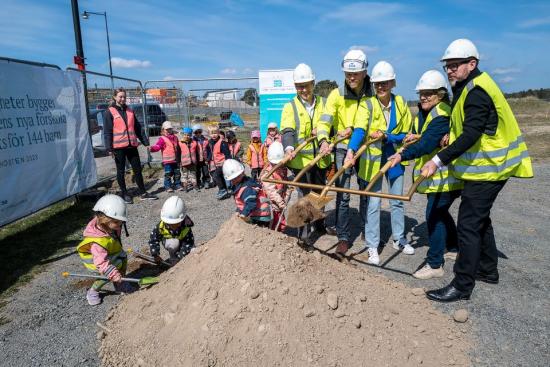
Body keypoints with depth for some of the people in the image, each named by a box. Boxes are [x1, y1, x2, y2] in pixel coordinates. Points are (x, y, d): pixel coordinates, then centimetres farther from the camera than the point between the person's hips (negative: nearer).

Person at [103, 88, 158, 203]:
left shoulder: (130, 111, 13)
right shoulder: (110, 112, -1)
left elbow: (138, 127, 15)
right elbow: (107, 131, -5)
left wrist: (145, 141, 10)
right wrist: (109, 148, -12)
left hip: (132, 145, 4)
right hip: (118, 146, -4)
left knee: (137, 169, 7)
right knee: (121, 171, 7)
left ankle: (143, 193, 14)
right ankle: (124, 194, 19)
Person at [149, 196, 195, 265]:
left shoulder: (186, 228, -36)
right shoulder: (161, 226, -30)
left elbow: (188, 244, -34)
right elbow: (153, 240, -20)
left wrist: (179, 257, -41)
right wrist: (155, 254, -30)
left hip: (183, 241, 1)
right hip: (168, 241, -1)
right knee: (173, 243, -36)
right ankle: (173, 258, -8)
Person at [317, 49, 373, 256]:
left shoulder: (372, 95, -3)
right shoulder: (337, 94, -6)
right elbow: (325, 121, -16)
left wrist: (352, 128, -17)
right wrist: (323, 140, -35)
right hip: (342, 148, -1)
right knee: (343, 196, -4)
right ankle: (343, 238, 7)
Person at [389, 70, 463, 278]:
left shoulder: (443, 115, -22)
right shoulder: (424, 111, 9)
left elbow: (428, 143, -33)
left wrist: (403, 156, -42)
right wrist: (415, 136, -3)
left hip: (445, 175, -10)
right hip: (434, 174, 10)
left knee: (434, 214, -10)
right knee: (440, 211, 21)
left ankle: (435, 265, -1)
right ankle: (454, 246, 42)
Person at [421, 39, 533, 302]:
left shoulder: (477, 92, -19)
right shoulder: (469, 87, 13)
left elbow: (470, 135, -30)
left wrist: (438, 160, -35)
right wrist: (452, 134, 3)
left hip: (487, 169, -11)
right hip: (486, 166, 11)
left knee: (468, 224, -8)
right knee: (480, 218, 20)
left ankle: (462, 286, 0)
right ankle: (487, 270, 35)